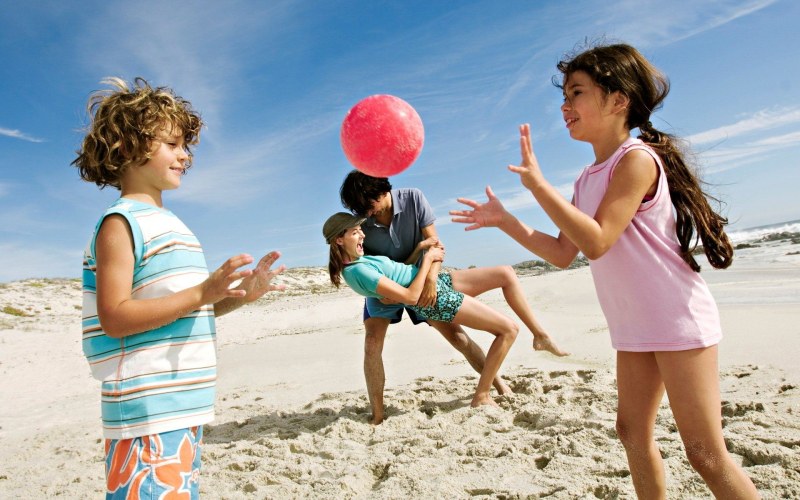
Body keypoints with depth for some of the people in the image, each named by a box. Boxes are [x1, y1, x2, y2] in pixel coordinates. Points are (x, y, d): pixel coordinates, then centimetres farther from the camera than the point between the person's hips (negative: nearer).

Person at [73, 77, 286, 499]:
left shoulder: (170, 223, 16)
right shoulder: (120, 223, -10)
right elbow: (114, 318, -18)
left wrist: (240, 294, 6)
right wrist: (202, 292, -24)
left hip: (185, 405, 9)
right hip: (147, 412, -9)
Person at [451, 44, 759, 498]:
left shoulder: (637, 158, -15)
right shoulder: (587, 180, 10)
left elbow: (595, 242, -25)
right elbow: (563, 253, 9)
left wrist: (537, 183, -25)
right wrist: (504, 220, 2)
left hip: (679, 322, -8)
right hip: (634, 327, 9)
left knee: (705, 453, -2)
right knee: (634, 432, 15)